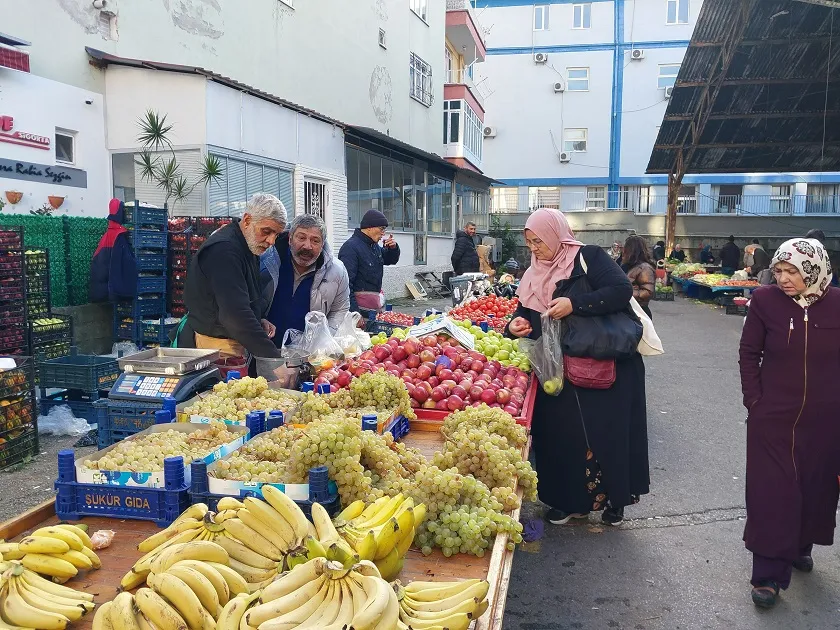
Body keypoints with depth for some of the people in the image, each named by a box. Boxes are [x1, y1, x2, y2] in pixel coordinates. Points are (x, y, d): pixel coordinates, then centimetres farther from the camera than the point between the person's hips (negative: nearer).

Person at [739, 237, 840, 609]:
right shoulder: (765, 300, -9)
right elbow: (749, 354, -2)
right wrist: (754, 400, -5)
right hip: (772, 418, -2)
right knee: (772, 491, 1)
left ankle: (800, 546, 41)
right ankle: (768, 573, 10)